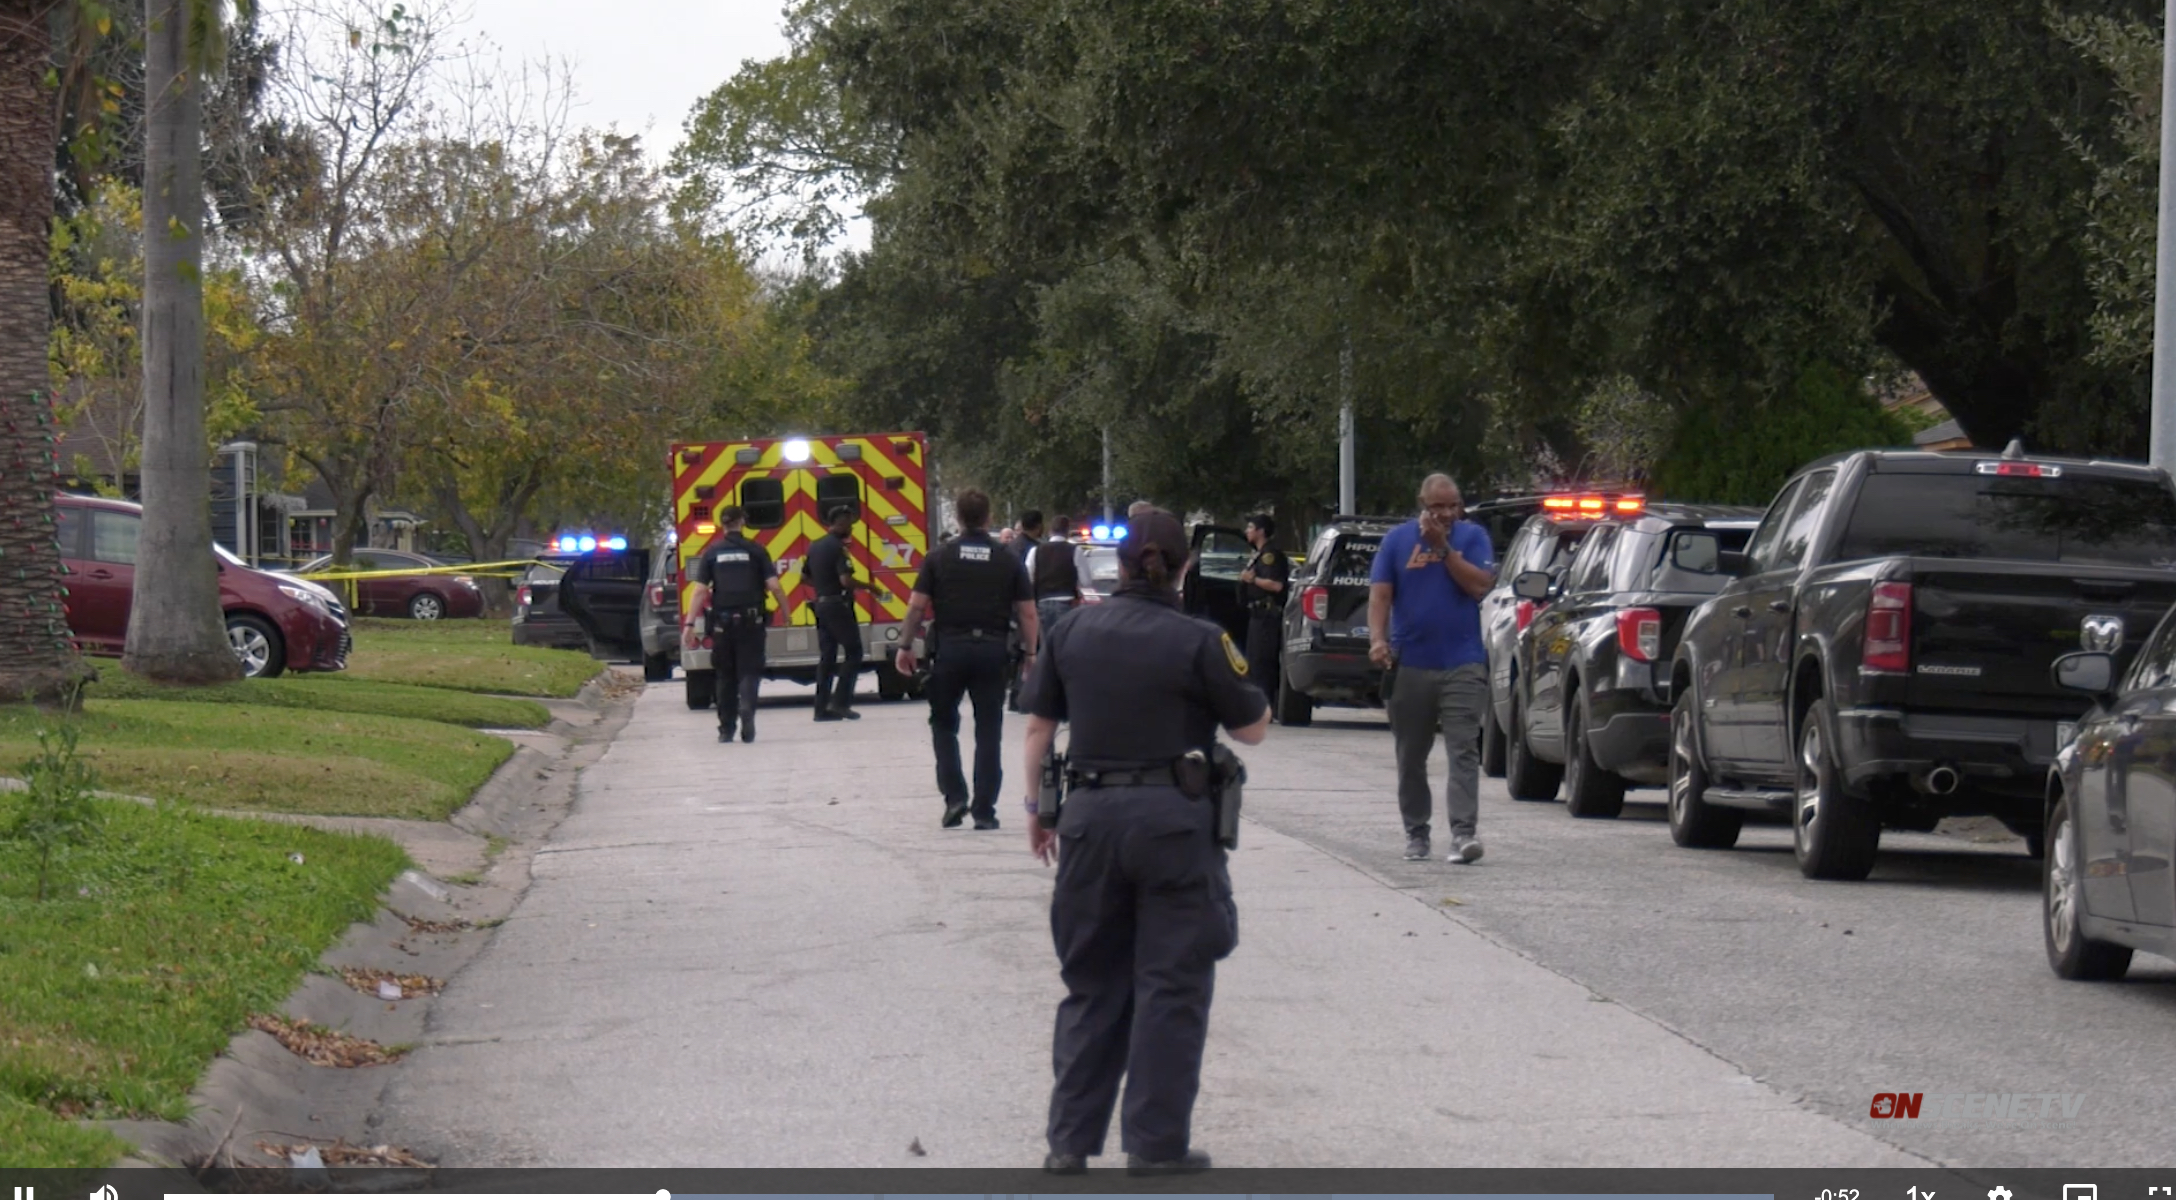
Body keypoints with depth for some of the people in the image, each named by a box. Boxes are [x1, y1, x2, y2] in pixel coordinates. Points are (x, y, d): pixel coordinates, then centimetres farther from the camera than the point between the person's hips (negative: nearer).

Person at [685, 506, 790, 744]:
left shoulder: (711, 553, 3)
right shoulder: (755, 551, 0)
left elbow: (700, 591, -4)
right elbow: (774, 586, -5)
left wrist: (689, 624, -5)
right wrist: (786, 612, 8)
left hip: (722, 623, 1)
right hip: (751, 621, -1)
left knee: (725, 675, 12)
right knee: (749, 670, 2)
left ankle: (726, 729, 14)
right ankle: (747, 710, -25)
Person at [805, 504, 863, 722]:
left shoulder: (816, 547, 12)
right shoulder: (837, 547, -15)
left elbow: (805, 576, 21)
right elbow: (845, 580, -23)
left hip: (821, 604, 8)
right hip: (838, 604, -8)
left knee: (826, 655, 9)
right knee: (853, 652, -2)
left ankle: (822, 708, 6)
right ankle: (840, 702, -9)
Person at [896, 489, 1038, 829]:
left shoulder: (940, 558, 2)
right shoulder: (1008, 561, 4)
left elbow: (917, 606, 0)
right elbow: (1027, 612, 2)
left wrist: (905, 646, 8)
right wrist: (1030, 653, 11)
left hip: (950, 648, 0)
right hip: (992, 649, 0)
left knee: (944, 723, 15)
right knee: (988, 731, 5)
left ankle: (954, 796, 2)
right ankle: (984, 811, 4)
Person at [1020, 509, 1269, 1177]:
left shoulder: (1072, 632, 3)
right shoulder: (1197, 643, -10)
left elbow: (1039, 728, 7)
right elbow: (1253, 730, -2)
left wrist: (1039, 811, 18)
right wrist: (1238, 680, 15)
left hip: (1090, 816, 4)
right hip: (1174, 819, -4)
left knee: (1091, 985, 15)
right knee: (1170, 985, 5)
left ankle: (1070, 1140, 15)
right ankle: (1156, 1145, 5)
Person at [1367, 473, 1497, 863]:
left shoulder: (1473, 536, 6)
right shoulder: (1397, 540, 7)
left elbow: (1480, 586, -6)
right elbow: (1379, 595, 2)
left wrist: (1445, 548, -9)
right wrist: (1377, 640, -13)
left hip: (1462, 665, -2)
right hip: (1409, 666, 2)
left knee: (1464, 751, -11)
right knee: (1411, 757, 9)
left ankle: (1463, 832, -16)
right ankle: (1416, 833, 19)